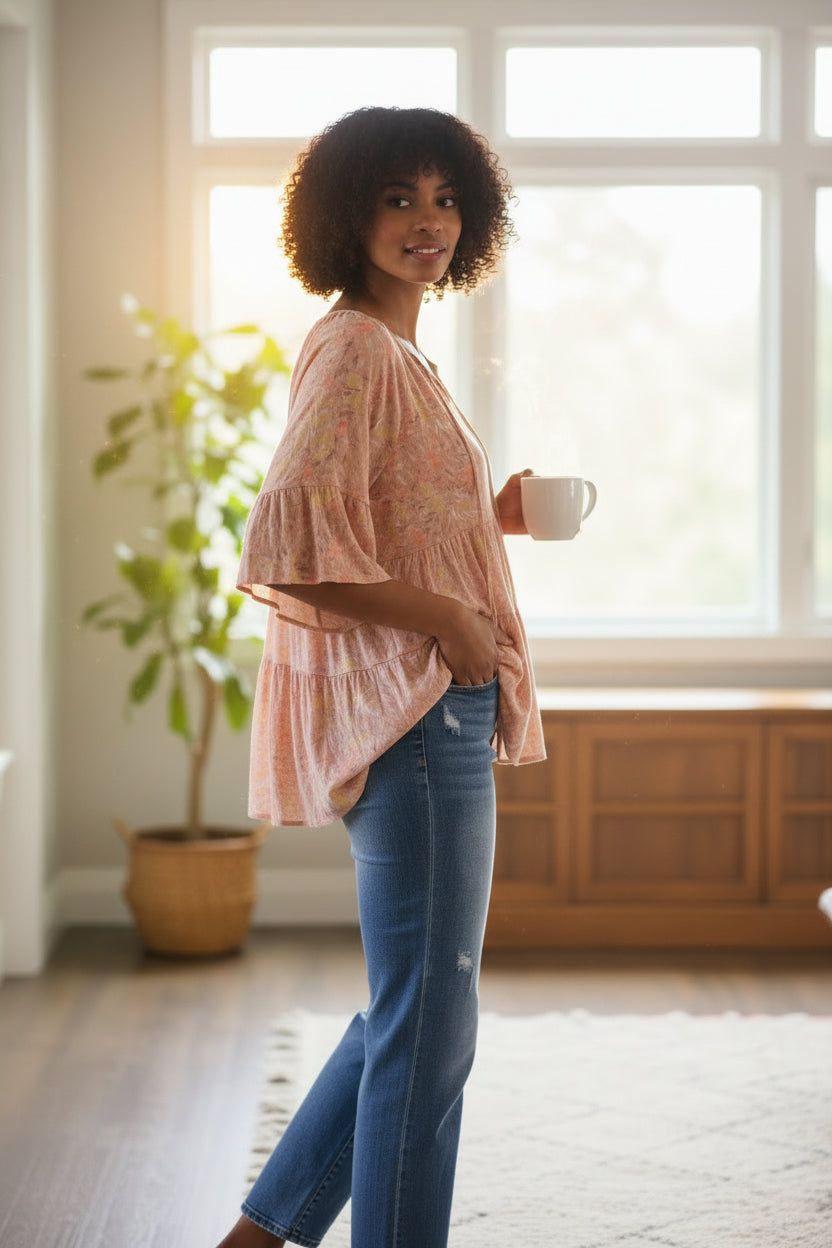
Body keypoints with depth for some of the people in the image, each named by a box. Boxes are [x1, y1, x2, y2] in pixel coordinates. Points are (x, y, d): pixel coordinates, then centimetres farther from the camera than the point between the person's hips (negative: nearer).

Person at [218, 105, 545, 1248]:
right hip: (408, 712, -10)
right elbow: (291, 544, -24)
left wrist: (490, 518, 15)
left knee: (417, 1009, 17)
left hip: (438, 710, 10)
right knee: (428, 1022, -2)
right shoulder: (354, 350, -13)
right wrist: (445, 621, -19)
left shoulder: (397, 352, 17)